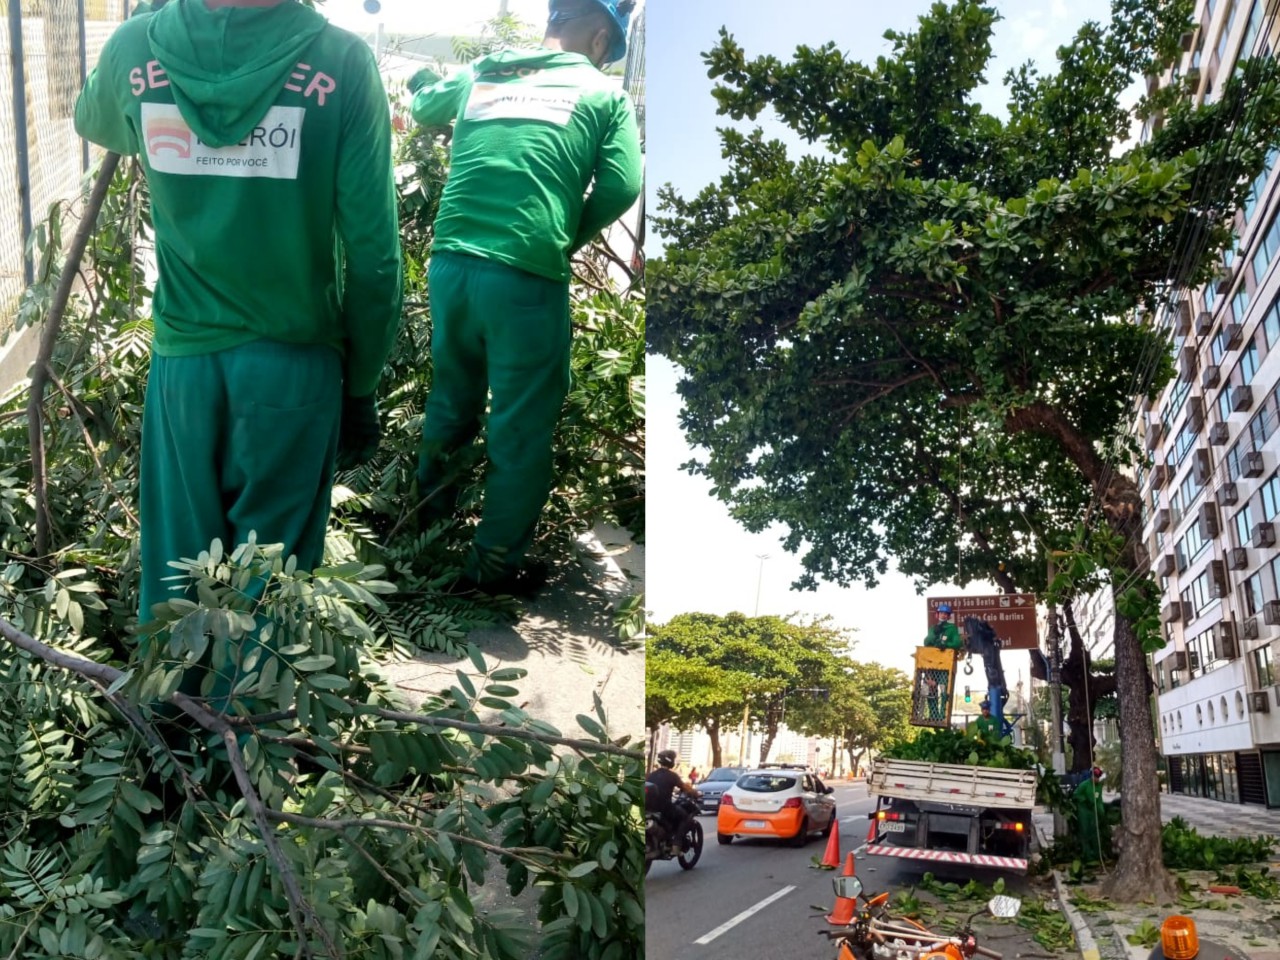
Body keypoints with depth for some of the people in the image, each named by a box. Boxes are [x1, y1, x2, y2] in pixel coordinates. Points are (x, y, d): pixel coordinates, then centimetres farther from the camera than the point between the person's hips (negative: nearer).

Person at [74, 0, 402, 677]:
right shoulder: (342, 61, -11)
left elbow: (91, 122, 24)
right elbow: (372, 254, -12)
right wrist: (360, 386, -1)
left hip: (182, 357, 3)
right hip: (294, 361, -2)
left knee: (177, 559, 16)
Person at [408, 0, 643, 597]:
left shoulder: (479, 75, 18)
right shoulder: (604, 94, 6)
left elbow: (423, 108, 37)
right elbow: (620, 188, -7)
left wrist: (424, 79, 60)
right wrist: (569, 238, 10)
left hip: (450, 263, 5)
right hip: (525, 277, -5)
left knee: (451, 398, 25)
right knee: (521, 428, 7)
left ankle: (428, 522, 41)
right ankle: (496, 566, 17)